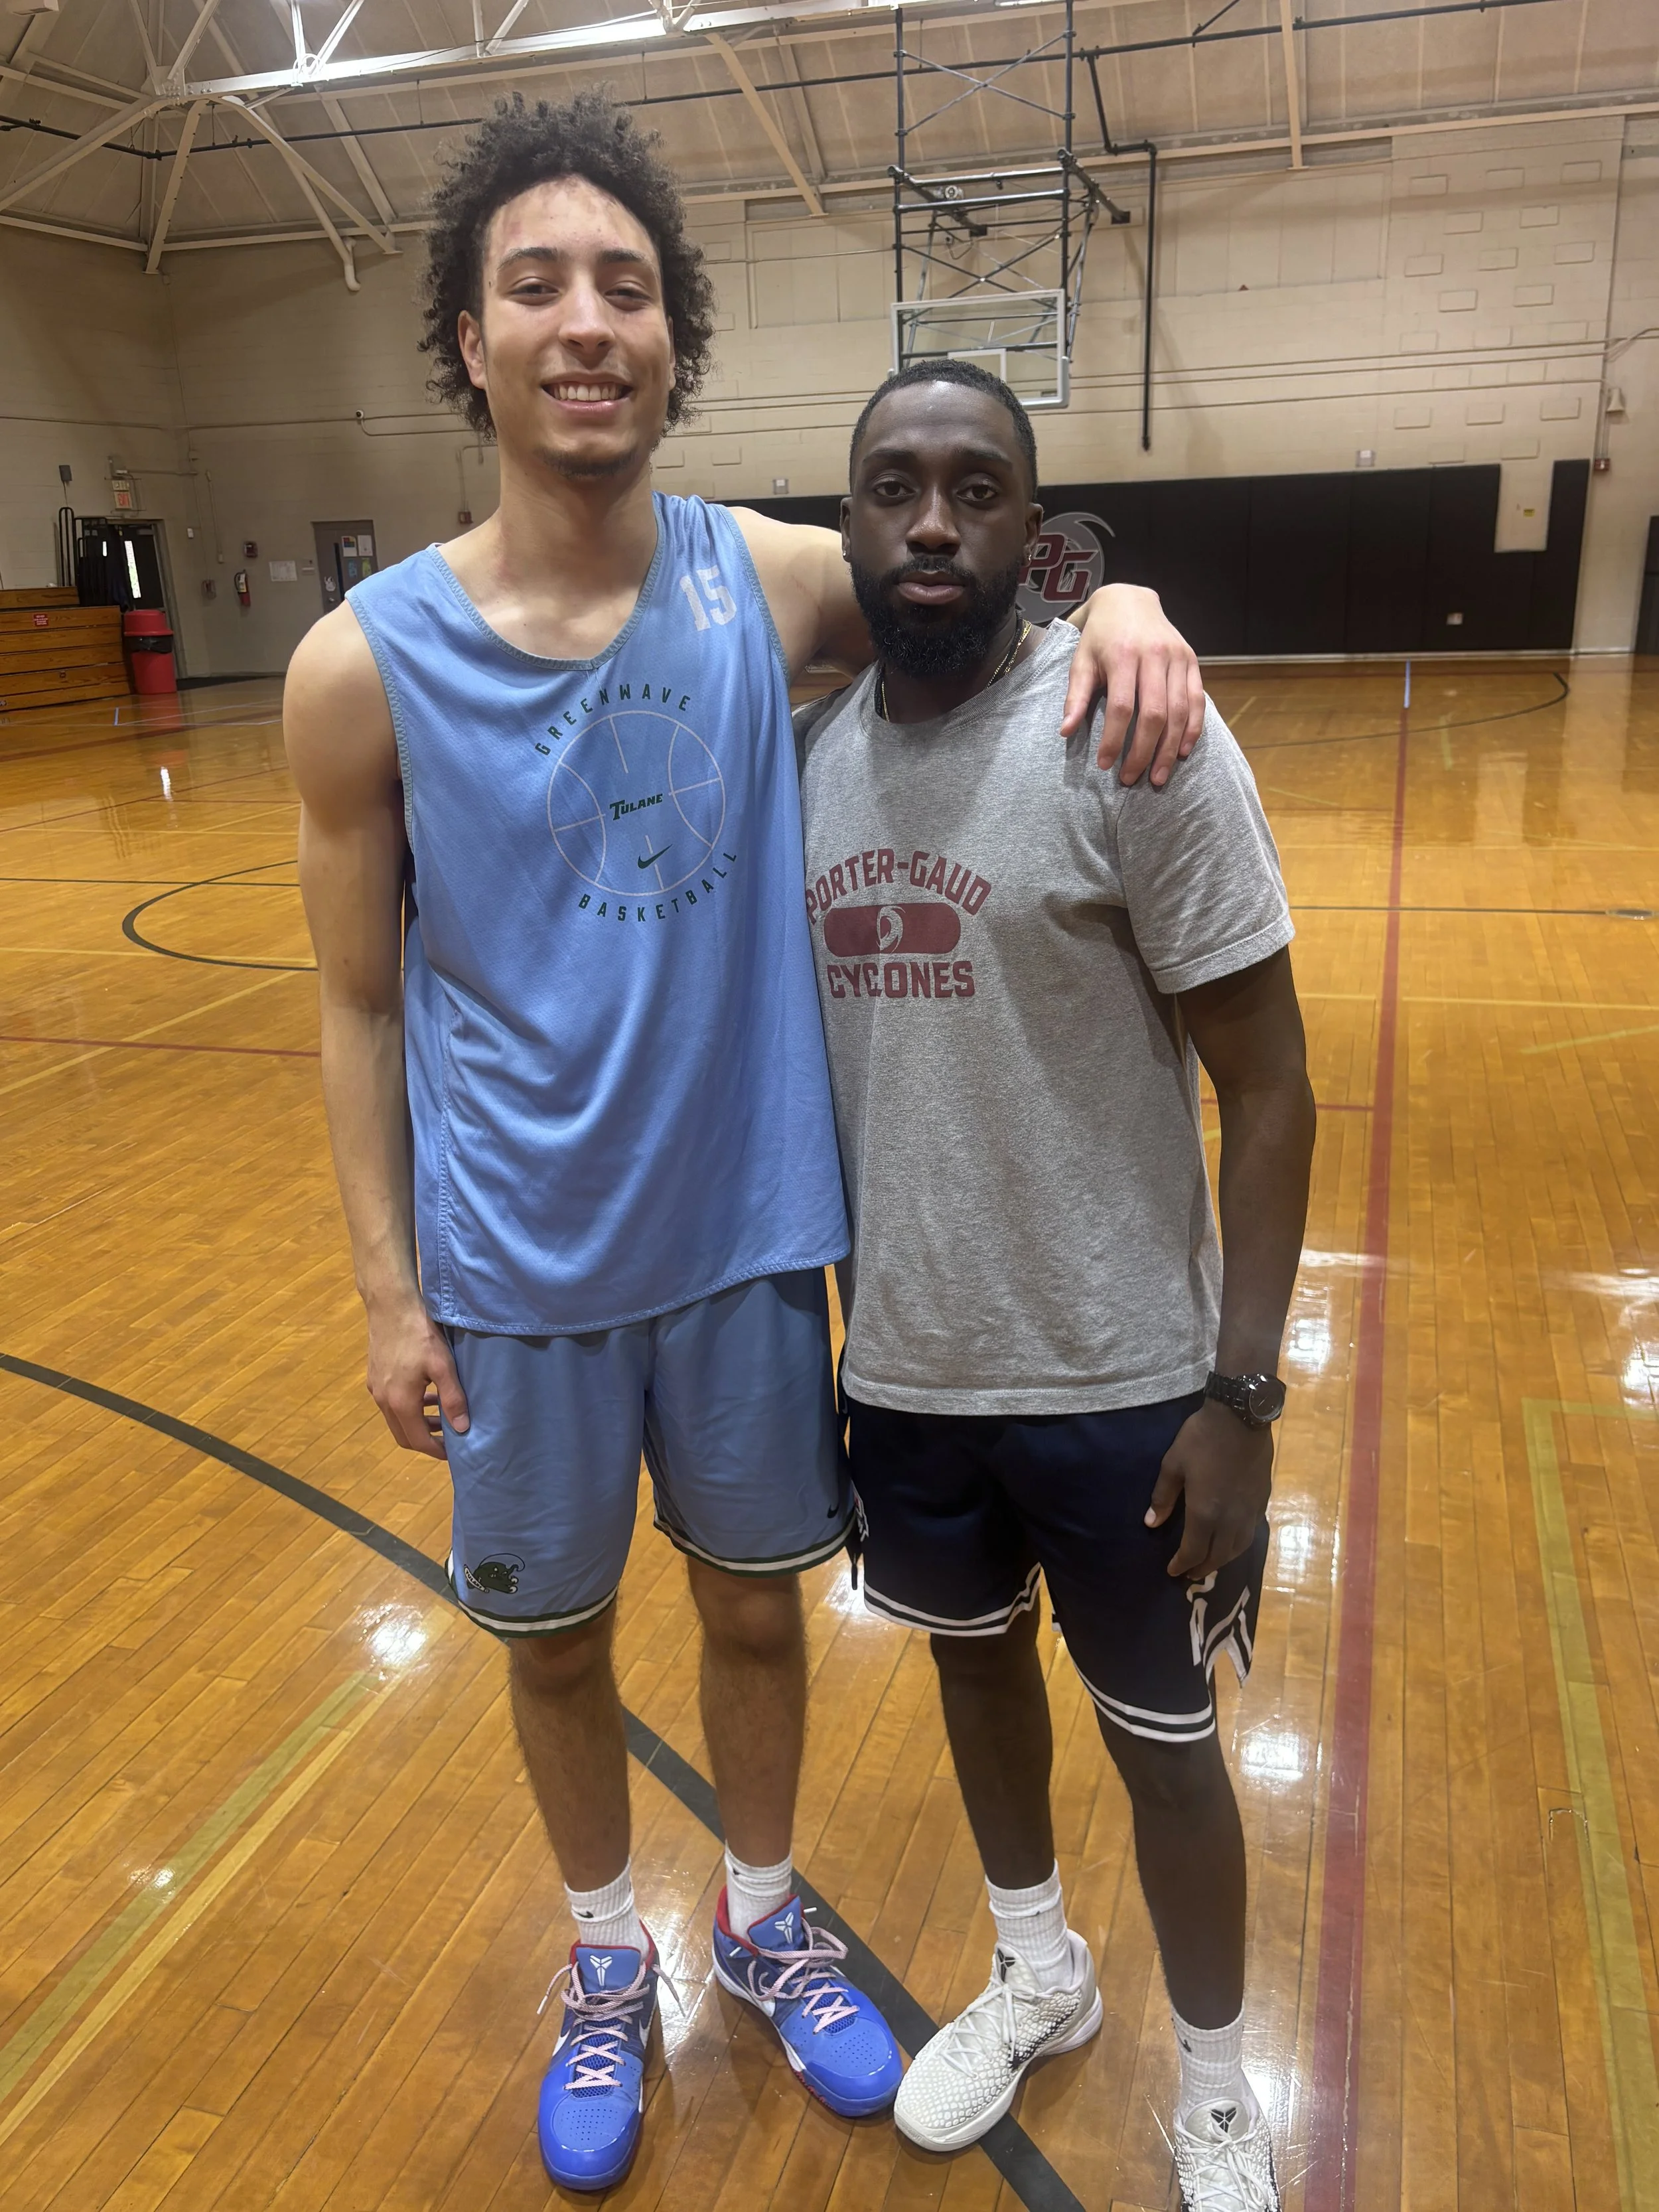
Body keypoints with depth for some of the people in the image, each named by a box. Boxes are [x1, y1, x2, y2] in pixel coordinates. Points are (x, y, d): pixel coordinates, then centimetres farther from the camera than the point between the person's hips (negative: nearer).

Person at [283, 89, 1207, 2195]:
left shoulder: (773, 580, -7)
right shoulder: (364, 663, -10)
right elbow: (361, 1006, -3)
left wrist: (1113, 605, -14)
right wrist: (387, 1286, -4)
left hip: (749, 1237, 1)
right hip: (517, 1272, -1)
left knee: (755, 1605, 19)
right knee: (555, 1640, 18)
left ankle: (762, 1921, 48)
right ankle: (608, 1959, 47)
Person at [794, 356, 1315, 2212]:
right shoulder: (810, 749, 1)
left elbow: (1266, 1083, -13)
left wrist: (1241, 1394, -16)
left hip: (1114, 1378, -5)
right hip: (900, 1361, 5)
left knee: (1160, 1738, 13)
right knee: (975, 1663, 24)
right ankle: (1036, 1974, 52)